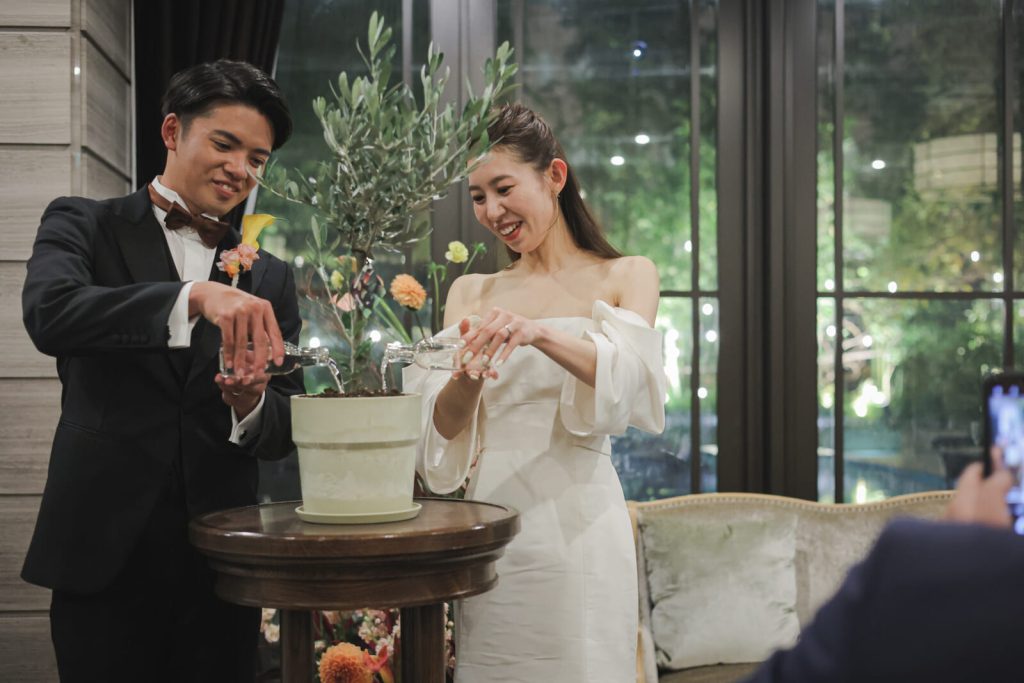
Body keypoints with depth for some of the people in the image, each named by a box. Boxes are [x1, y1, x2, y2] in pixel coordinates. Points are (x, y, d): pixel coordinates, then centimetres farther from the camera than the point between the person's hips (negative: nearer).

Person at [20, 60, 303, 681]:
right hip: (104, 553, -2)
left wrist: (251, 405, -15)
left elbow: (286, 432, 8)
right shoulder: (84, 225, 4)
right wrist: (194, 297, -30)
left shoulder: (270, 279, 11)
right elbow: (48, 313, -18)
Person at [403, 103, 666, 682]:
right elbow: (443, 429, 4)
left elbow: (626, 384, -13)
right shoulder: (469, 293, 13)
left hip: (576, 523, -3)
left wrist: (539, 334, -28)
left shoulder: (626, 276, 5)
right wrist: (466, 383, -18)